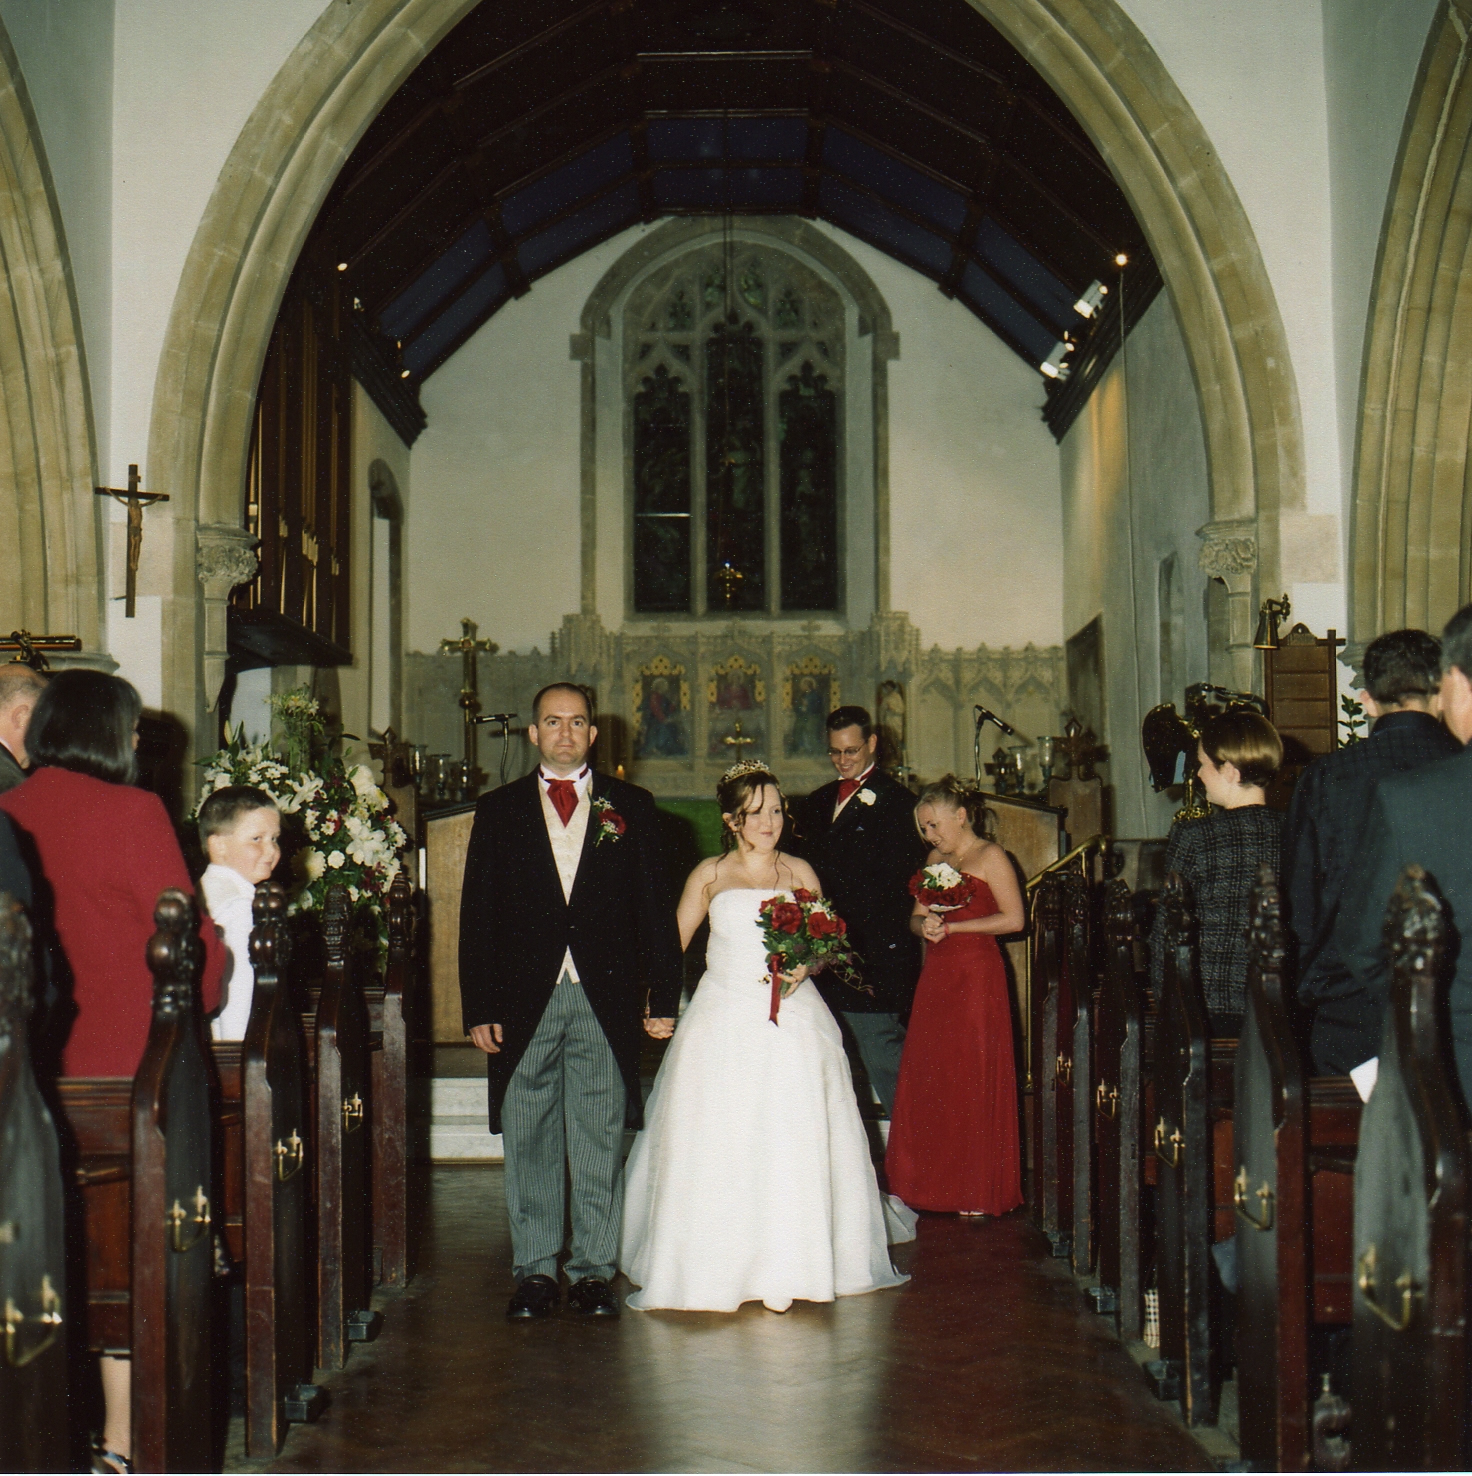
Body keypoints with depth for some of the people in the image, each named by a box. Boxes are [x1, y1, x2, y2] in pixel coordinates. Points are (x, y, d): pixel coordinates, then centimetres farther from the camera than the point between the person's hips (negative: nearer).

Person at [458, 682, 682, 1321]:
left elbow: (656, 908, 6)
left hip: (604, 1000, 0)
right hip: (524, 1001, 1)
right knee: (528, 1141, 6)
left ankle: (595, 1269, 13)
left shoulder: (631, 807, 8)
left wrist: (663, 996, -1)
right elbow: (476, 915, 6)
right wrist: (479, 1007, -1)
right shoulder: (498, 810, 9)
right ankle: (534, 1271, 16)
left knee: (600, 1141, 3)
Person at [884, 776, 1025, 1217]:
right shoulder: (935, 859, 16)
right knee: (927, 1080, 3)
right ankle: (935, 1184, 11)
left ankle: (979, 1192, 7)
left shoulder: (990, 856, -4)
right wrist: (925, 926, -6)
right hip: (936, 976, 7)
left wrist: (952, 926, -12)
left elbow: (1014, 919, -12)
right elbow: (917, 917, 18)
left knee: (973, 1080, -2)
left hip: (976, 975, -7)